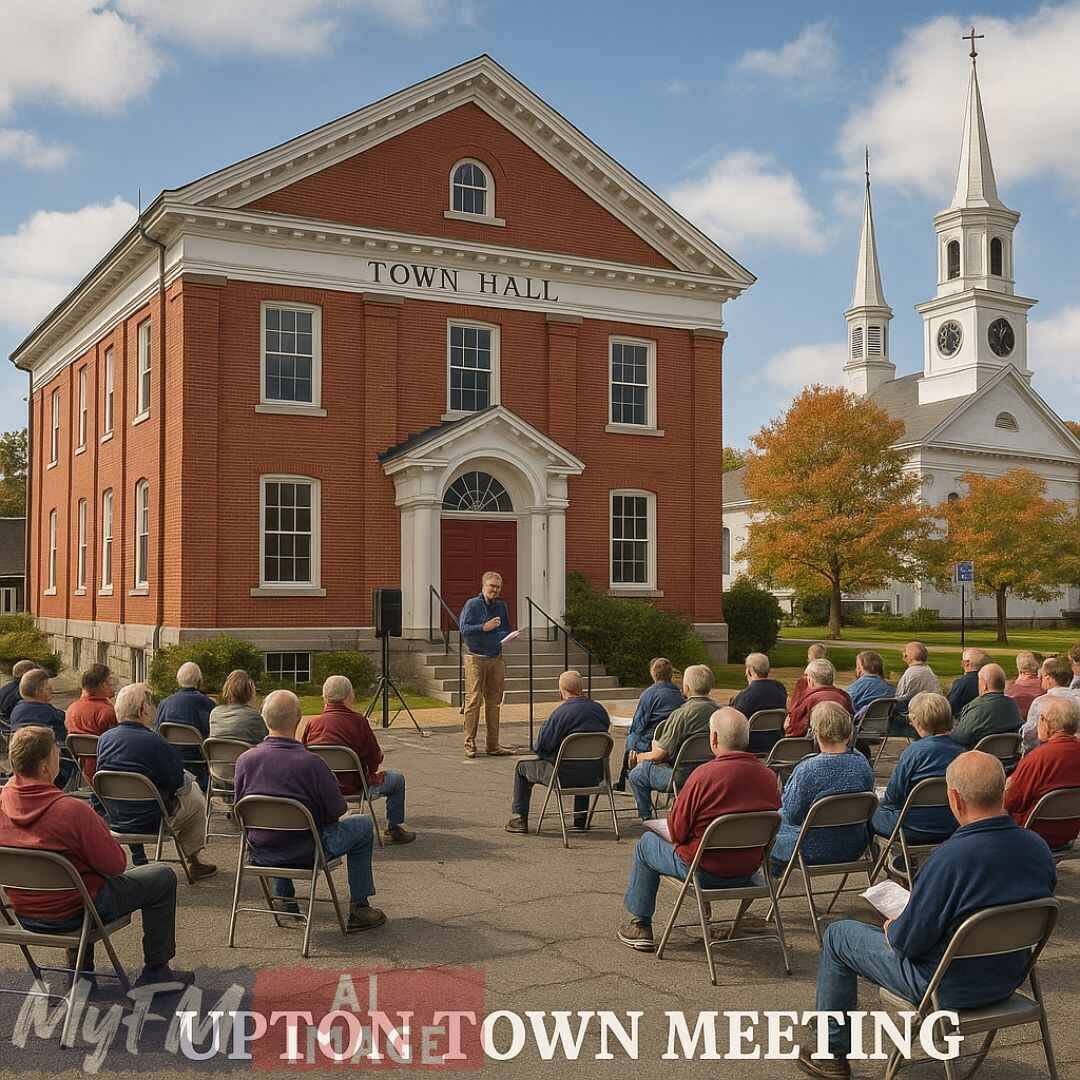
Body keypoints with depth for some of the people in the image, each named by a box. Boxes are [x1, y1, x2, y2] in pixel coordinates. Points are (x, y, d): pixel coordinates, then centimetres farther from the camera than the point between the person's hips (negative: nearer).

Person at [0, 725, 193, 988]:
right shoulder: (72, 810, -30)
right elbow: (116, 865, -20)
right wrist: (100, 828, -3)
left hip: (25, 914, 7)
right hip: (72, 915, -7)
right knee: (163, 876, 10)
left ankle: (79, 970, 40)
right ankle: (155, 971, 20)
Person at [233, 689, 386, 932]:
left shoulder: (245, 759, -13)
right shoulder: (311, 763, -25)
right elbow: (337, 810, -13)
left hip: (260, 853, 5)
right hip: (306, 854, -5)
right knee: (363, 825, 16)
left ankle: (284, 898, 39)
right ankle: (359, 909, 17)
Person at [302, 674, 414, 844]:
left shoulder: (313, 722, -5)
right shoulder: (358, 721, -14)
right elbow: (375, 759, -9)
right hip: (351, 788, -5)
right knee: (397, 779, 19)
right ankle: (394, 829, 23)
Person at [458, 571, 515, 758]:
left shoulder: (502, 606, 13)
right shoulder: (472, 604, -4)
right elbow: (464, 628, -12)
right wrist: (484, 627, -21)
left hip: (496, 658, 5)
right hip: (475, 658, -5)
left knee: (494, 702, 7)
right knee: (474, 700, -8)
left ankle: (493, 745, 12)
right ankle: (470, 744, -2)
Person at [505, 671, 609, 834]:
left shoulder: (560, 713, -17)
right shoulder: (600, 709, 3)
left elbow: (540, 748, -13)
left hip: (565, 776, -6)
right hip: (595, 777, 6)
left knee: (523, 766, 17)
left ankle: (519, 819, 17)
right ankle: (580, 819, 41)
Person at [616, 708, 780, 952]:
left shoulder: (704, 774, -24)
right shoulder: (769, 776, -9)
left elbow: (676, 832, -17)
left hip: (705, 871, -5)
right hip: (748, 871, 6)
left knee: (646, 844, 20)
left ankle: (640, 924, 29)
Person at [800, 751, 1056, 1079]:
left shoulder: (951, 858, -32)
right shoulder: (1039, 848, -11)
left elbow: (908, 942, -23)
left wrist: (892, 930, 1)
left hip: (951, 988, -7)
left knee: (838, 936, 13)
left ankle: (833, 1053, 25)